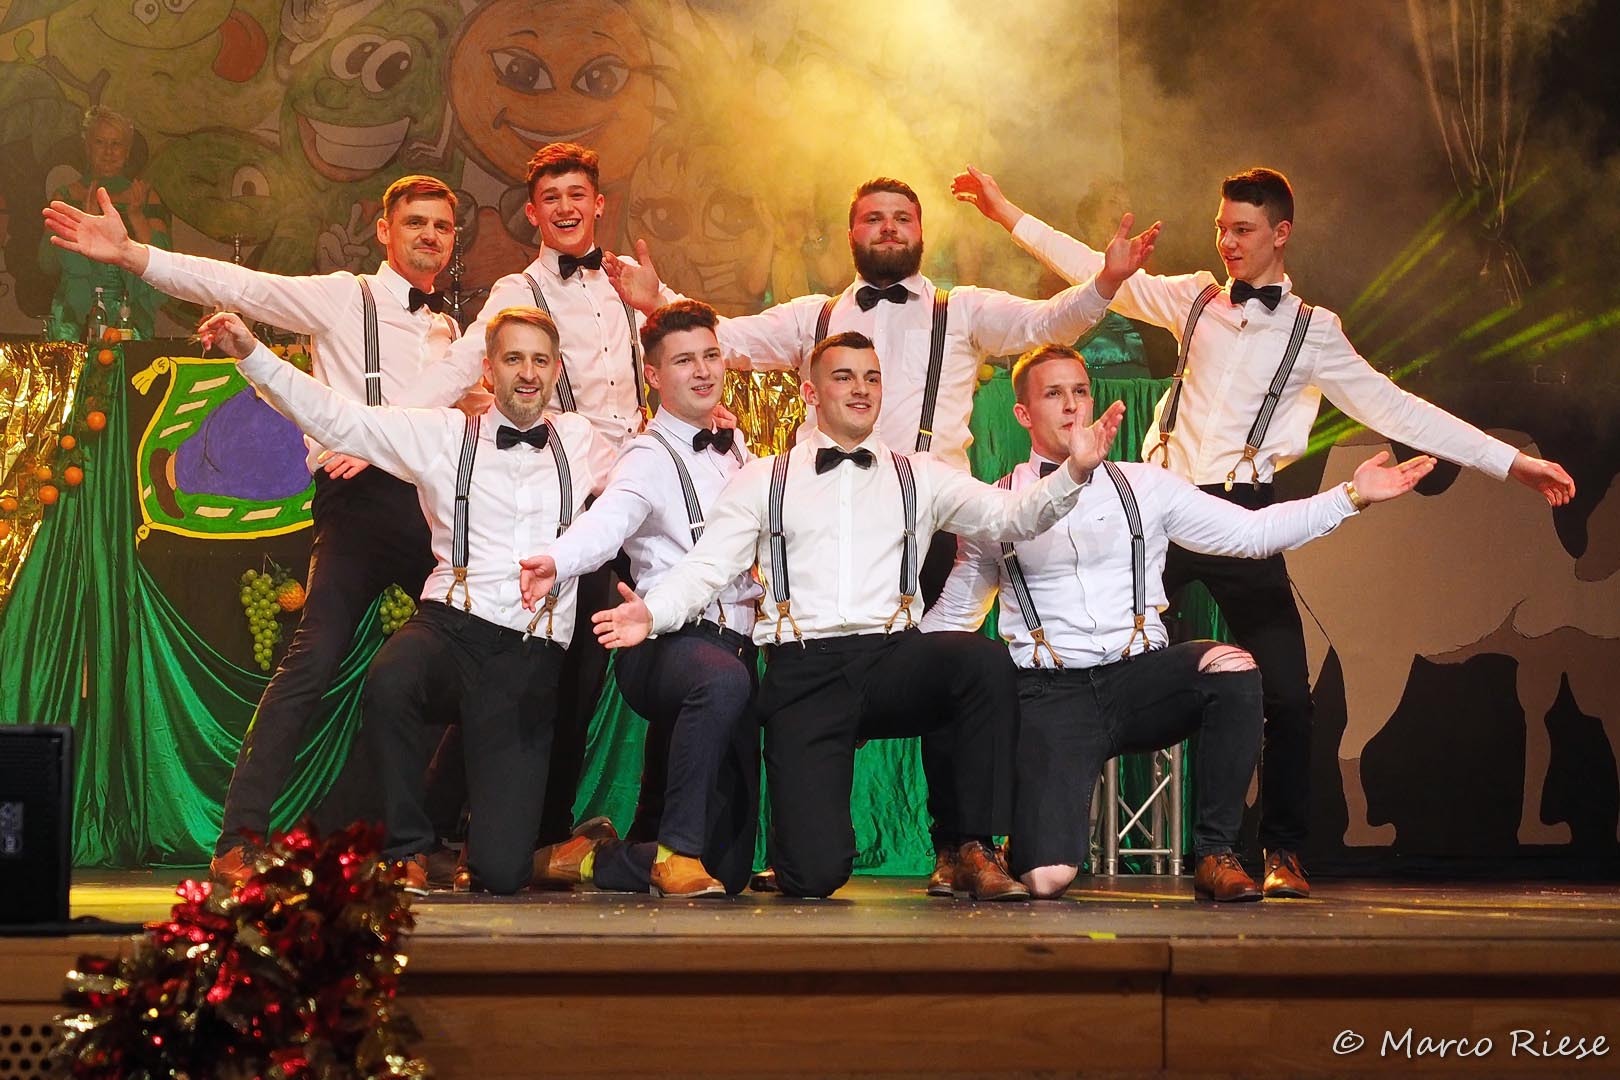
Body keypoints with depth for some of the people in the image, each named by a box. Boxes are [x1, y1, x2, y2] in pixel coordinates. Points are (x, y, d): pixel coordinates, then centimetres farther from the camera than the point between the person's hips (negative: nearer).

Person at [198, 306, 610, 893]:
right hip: (451, 624, 0)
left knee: (501, 869, -15)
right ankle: (407, 848, -14)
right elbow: (334, 417, 7)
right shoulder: (444, 434, 10)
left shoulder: (580, 441, 16)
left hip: (533, 652, 0)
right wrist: (252, 355, -1)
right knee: (389, 682, -40)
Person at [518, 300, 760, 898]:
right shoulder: (650, 458, -6)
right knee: (722, 679, -45)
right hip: (669, 642, -7)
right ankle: (675, 849, -31)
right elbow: (609, 517, -27)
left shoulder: (735, 447, 16)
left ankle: (591, 857, 25)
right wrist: (555, 562, -47)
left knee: (729, 866, 3)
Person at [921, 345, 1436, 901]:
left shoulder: (1144, 487, 13)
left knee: (1230, 666, -34)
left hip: (1142, 677, 2)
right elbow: (952, 615, 20)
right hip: (1051, 693, -2)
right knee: (1047, 878, -24)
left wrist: (1353, 495, 3)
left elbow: (1253, 531, 11)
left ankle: (1215, 853, -17)